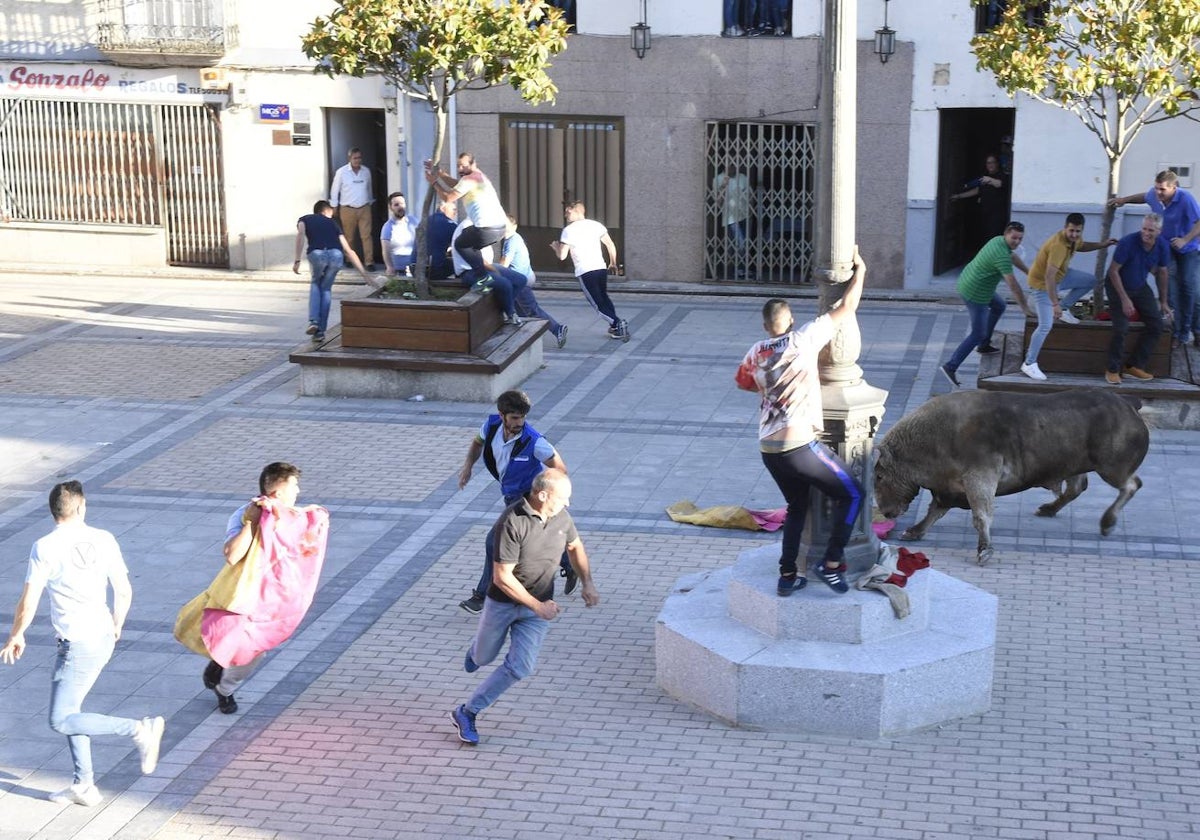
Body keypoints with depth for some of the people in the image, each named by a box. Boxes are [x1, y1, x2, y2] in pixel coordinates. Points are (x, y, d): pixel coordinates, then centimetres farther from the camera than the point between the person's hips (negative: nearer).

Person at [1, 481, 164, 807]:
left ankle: (139, 730, -7)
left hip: (77, 645, -7)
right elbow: (124, 592, 6)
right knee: (69, 711, 18)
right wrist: (117, 625, 24)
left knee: (61, 720, -1)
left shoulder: (45, 548, -13)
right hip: (102, 638, 7)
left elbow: (28, 603, -10)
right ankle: (84, 786, 20)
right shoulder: (104, 540, 1)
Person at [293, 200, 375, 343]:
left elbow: (300, 234, 5)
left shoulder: (305, 219, 29)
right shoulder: (332, 223, 33)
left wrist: (297, 260, 1)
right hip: (336, 255, 1)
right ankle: (320, 331, 18)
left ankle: (313, 321, 10)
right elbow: (348, 251, 31)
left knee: (316, 284, 28)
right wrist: (364, 274, 31)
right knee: (326, 289, 24)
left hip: (317, 254, -1)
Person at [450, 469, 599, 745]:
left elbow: (575, 546, 14)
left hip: (538, 605, 4)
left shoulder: (561, 516, -8)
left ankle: (467, 712, 7)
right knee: (484, 658, 17)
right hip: (503, 602, -4)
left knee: (520, 667, -7)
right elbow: (502, 577, -26)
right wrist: (538, 606, -22)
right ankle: (475, 650, 56)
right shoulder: (512, 523, -28)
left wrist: (587, 582, 1)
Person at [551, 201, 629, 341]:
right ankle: (615, 327, 21)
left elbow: (562, 256, -6)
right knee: (604, 297, 24)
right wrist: (613, 263, 22)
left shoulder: (568, 230, -5)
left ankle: (617, 323, -18)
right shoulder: (596, 225, 9)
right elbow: (611, 245, 8)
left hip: (585, 272, -5)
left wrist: (556, 248, 16)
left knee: (597, 303, 1)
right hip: (601, 268, 5)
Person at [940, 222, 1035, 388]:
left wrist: (1029, 272, 34)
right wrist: (1025, 307, -21)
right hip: (975, 294, -10)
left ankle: (984, 345, 40)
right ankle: (951, 367, -6)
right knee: (977, 334, -3)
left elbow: (1013, 257, 25)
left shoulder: (999, 241, 3)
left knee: (999, 306, 30)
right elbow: (1013, 284, -28)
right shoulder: (1002, 255, -28)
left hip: (967, 282, 10)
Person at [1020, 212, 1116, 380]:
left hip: (1060, 275, 8)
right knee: (1045, 326, -11)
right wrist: (1054, 304, -40)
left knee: (1089, 281, 11)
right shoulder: (1058, 245, -37)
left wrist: (1103, 245, 7)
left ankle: (1064, 309, 19)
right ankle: (1029, 364, -2)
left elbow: (1081, 247, 20)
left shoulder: (1074, 238, -9)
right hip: (1042, 283, -8)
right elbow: (1049, 276, -40)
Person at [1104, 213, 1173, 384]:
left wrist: (1163, 302, 8)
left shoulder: (1163, 246, -12)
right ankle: (1113, 370, 1)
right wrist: (1124, 299, -23)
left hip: (1140, 287, 6)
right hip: (1118, 286, -6)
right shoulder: (1128, 242, -29)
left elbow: (1162, 273, 4)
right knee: (1121, 329, -16)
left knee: (1156, 324, -1)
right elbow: (1113, 271, -22)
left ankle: (1134, 365, 11)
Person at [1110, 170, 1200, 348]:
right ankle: (1179, 333, 1)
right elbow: (1143, 197, 16)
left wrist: (1185, 240, -39)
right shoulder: (1154, 195, -11)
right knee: (1171, 291, -4)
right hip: (1166, 249, 4)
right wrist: (1124, 200, 8)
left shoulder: (1186, 199, -28)